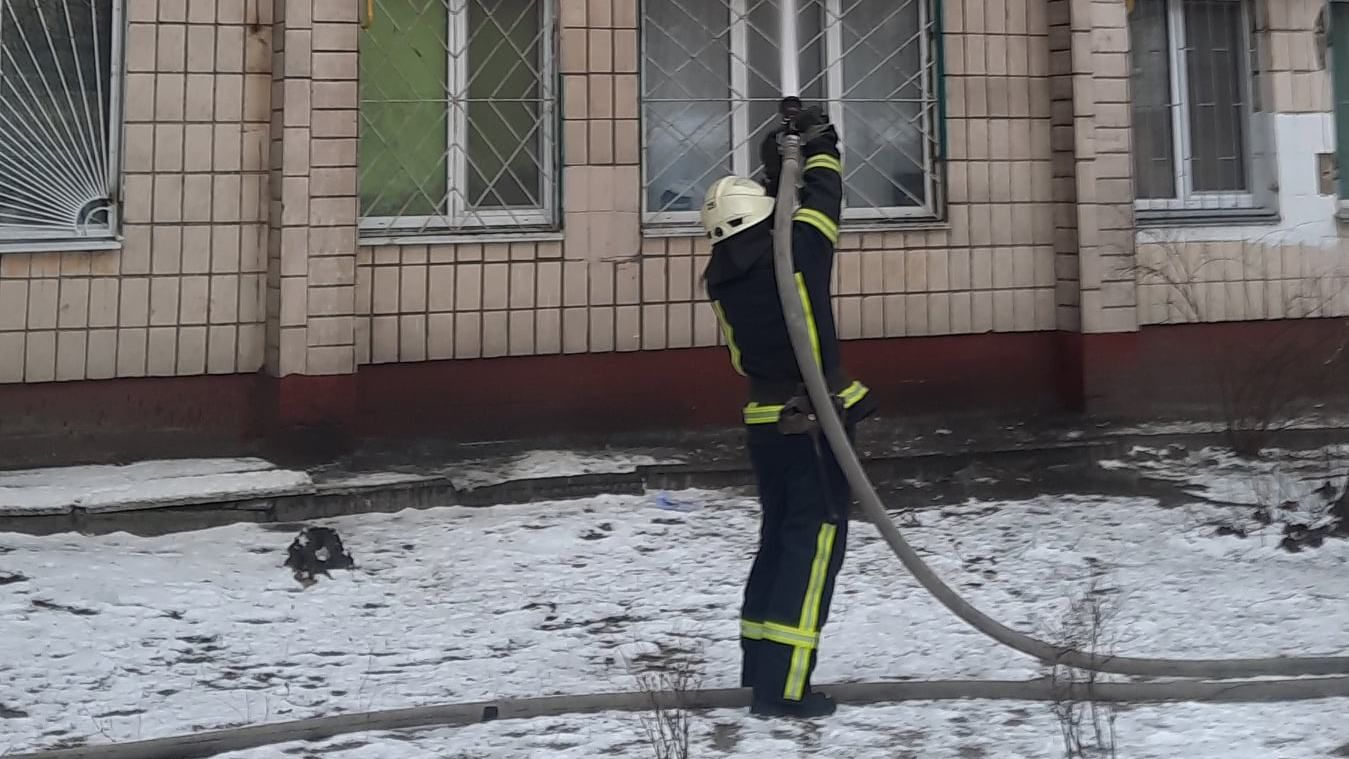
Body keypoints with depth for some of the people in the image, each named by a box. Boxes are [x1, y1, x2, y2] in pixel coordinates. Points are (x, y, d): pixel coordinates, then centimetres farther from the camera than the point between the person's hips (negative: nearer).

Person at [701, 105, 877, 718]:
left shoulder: (721, 273, 4)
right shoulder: (794, 249, -12)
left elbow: (759, 229, 24)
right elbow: (822, 201, 4)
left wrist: (776, 169, 27)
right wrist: (820, 146, 21)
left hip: (765, 420, 7)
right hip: (814, 421, -7)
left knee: (780, 536, 20)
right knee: (815, 543, -4)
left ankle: (759, 665, 27)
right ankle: (783, 686, -8)